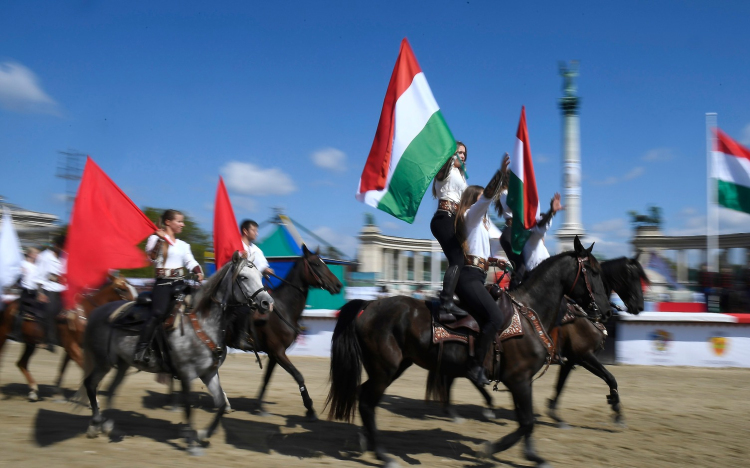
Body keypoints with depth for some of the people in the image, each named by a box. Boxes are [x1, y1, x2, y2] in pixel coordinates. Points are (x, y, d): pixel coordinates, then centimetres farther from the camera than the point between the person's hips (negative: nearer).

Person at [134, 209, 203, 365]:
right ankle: (141, 349, -23)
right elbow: (152, 257, -11)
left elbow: (191, 262, 9)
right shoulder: (156, 238, 4)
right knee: (159, 312, -25)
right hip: (163, 283, -6)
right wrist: (159, 240, -21)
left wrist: (198, 272, -9)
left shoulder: (183, 245, 20)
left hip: (180, 283, 6)